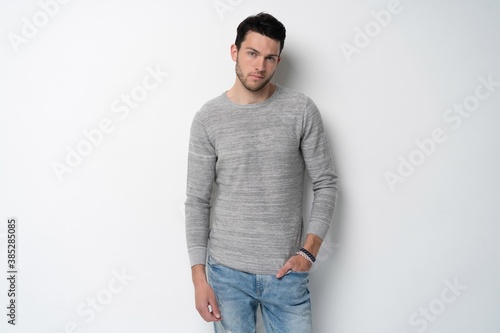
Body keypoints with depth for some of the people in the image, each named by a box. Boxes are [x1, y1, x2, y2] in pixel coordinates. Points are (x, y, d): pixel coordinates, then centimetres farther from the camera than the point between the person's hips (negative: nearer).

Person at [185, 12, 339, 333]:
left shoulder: (302, 110, -4)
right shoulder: (208, 118, -3)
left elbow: (326, 183, 1)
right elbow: (197, 202, -1)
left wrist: (309, 249, -8)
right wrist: (199, 276, -4)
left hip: (287, 272, 0)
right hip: (226, 272, 0)